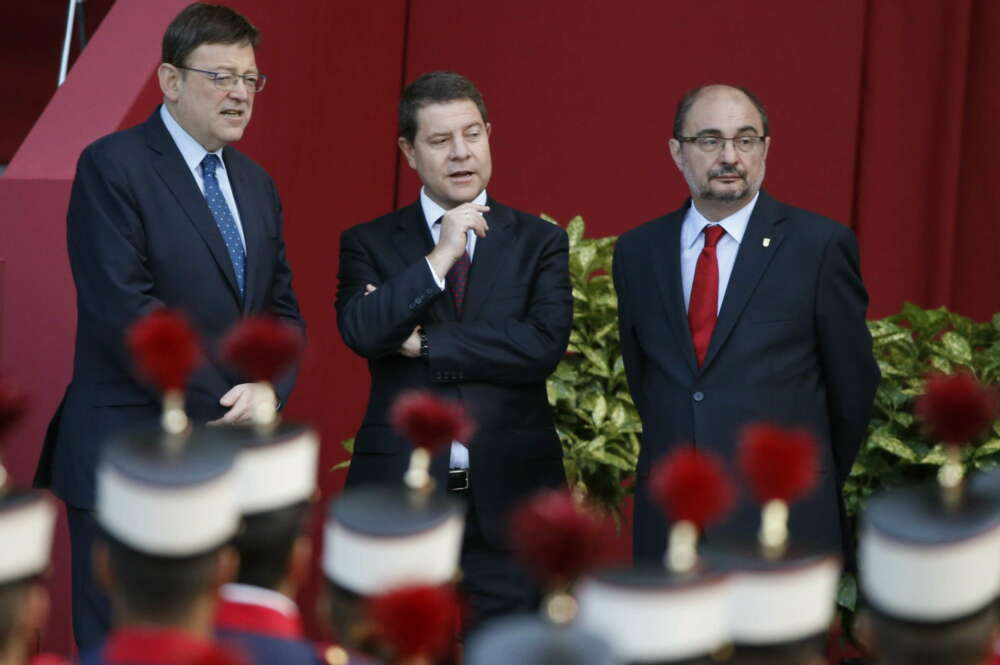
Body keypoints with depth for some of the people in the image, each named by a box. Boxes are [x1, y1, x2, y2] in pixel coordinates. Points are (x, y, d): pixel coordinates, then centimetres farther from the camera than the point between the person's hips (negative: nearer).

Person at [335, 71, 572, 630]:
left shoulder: (540, 242, 8)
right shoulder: (369, 243, 7)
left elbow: (546, 344, -8)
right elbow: (359, 331, -11)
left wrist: (425, 343, -7)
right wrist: (439, 258, -15)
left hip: (508, 496, 0)